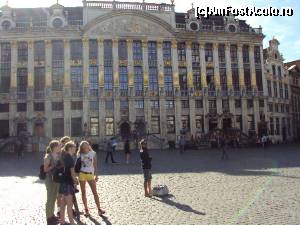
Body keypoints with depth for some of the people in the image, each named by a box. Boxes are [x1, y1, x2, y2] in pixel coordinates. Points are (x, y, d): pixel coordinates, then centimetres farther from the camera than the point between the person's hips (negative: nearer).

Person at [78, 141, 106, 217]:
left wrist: (96, 175, 3)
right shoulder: (80, 155, 1)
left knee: (95, 192, -1)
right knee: (83, 193, 6)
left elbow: (95, 165, 4)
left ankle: (99, 209, 4)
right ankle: (86, 209, 15)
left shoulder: (93, 153, 0)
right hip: (82, 174, 1)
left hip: (90, 174, 0)